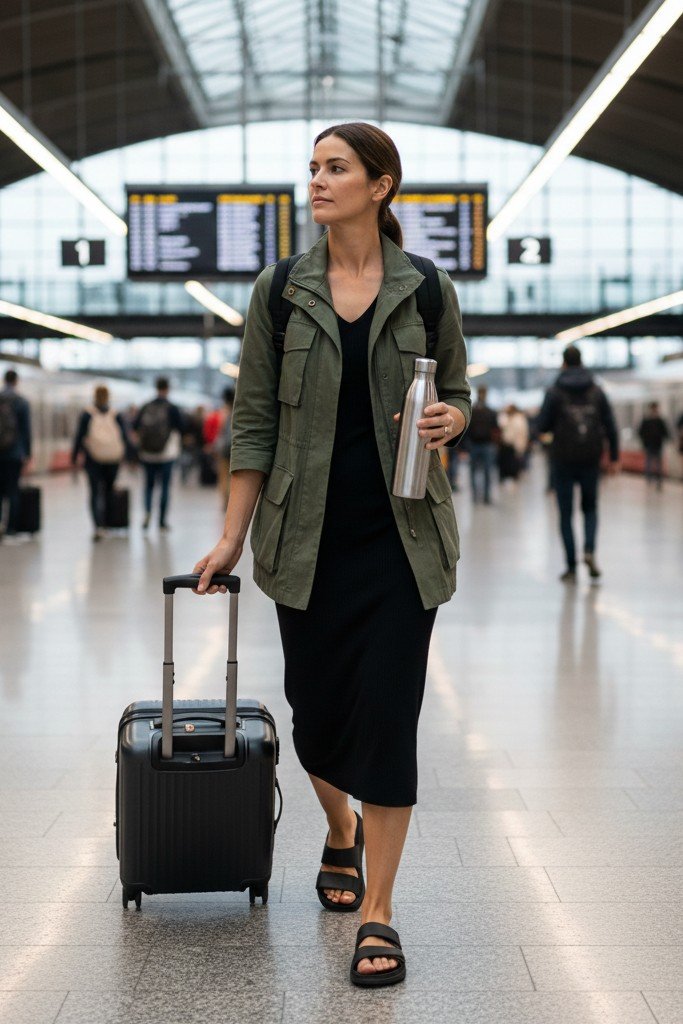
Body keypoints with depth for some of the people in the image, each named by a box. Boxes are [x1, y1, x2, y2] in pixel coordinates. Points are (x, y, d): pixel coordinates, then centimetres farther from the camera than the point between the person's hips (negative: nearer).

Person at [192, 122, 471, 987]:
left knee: (387, 716, -6)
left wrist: (451, 419, -12)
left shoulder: (426, 291, 0)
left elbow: (456, 391, 12)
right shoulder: (280, 293, 1)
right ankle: (340, 836, 42)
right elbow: (254, 422, 2)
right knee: (316, 711, 10)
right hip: (309, 536, 1)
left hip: (401, 534, -1)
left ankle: (377, 915, 4)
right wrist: (232, 537, 0)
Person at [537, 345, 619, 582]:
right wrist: (614, 457, 8)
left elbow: (542, 426, -7)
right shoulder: (596, 391, 3)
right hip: (590, 460, 2)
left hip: (563, 461, -2)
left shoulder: (555, 392, -5)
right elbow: (610, 426, 1)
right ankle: (589, 551, -7)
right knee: (590, 508, 18)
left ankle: (571, 567, 3)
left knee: (566, 513, 6)